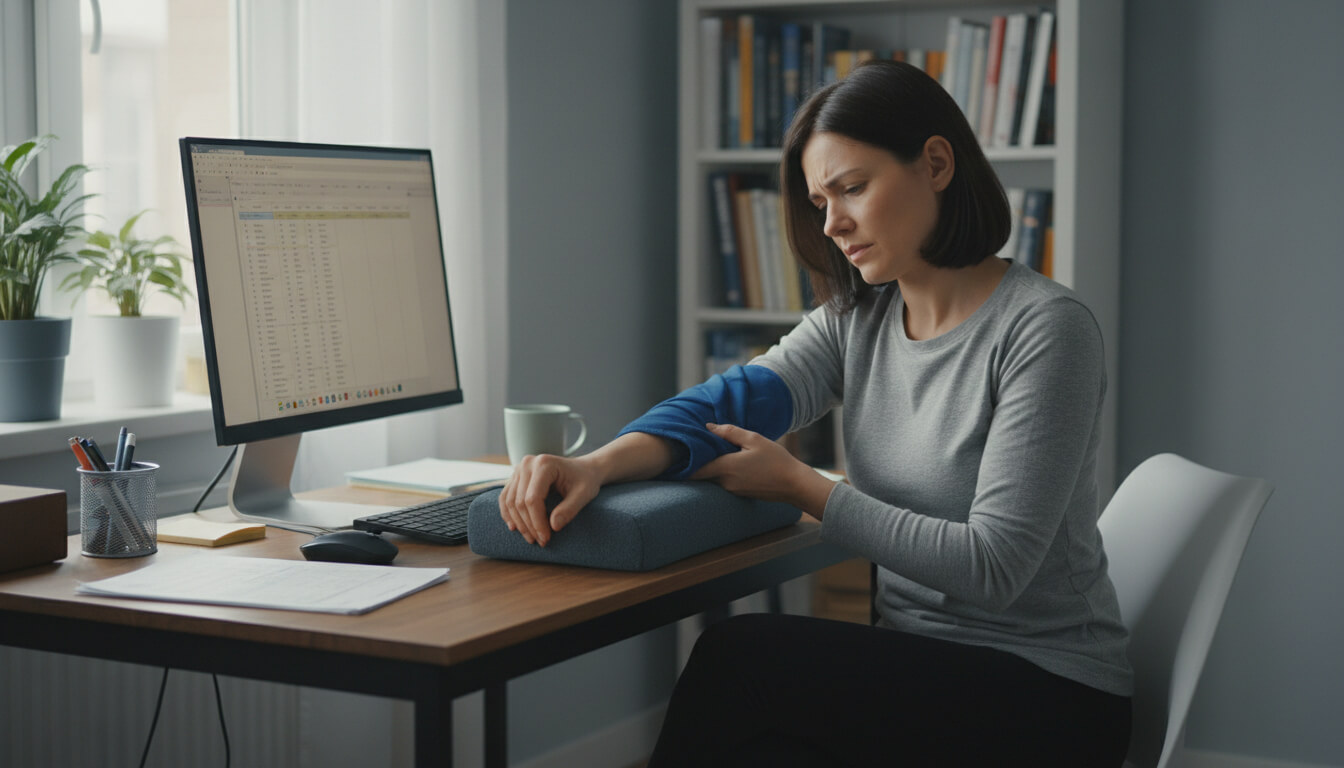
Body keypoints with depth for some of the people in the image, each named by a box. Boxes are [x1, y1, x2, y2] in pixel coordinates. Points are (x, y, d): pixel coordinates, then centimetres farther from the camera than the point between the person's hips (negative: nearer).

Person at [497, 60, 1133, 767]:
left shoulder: (1045, 329, -14)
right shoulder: (858, 317, 7)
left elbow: (992, 568, -19)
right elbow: (733, 402, -5)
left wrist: (800, 486, -15)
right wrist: (595, 465, -25)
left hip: (1046, 690, -5)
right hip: (919, 664, 5)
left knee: (741, 653, -24)